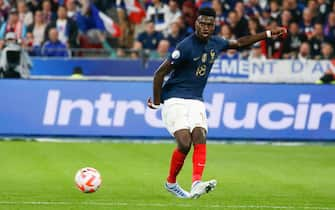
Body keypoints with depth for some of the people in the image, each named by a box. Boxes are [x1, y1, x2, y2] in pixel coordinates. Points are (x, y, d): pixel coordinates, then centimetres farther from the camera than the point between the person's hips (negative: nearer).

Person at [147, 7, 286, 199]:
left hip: (196, 101, 6)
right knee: (185, 142, -20)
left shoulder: (215, 43, 6)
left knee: (200, 137, -18)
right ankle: (171, 183, 3)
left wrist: (268, 34, 25)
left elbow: (239, 43, 26)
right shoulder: (186, 47, -16)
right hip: (174, 100, -6)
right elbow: (160, 73, -12)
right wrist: (156, 102, -7)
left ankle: (196, 183, -31)